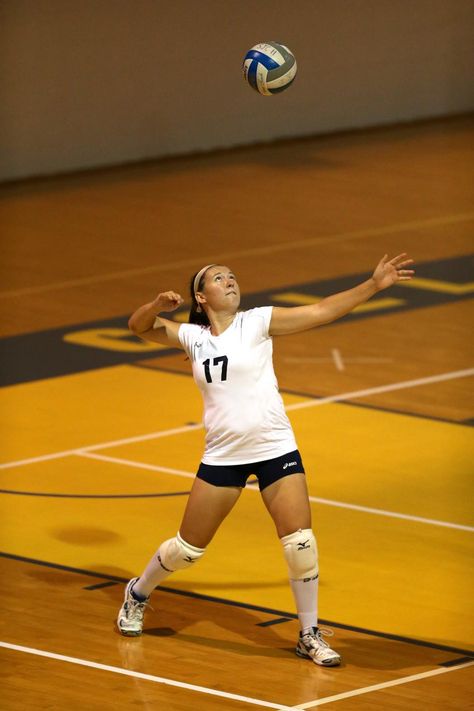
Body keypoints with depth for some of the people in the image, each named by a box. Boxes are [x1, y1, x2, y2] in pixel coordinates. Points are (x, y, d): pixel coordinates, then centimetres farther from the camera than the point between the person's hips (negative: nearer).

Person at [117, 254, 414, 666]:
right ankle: (138, 595, 36)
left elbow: (321, 312, -8)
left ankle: (310, 636, 5)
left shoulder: (256, 323, -3)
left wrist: (373, 285, -17)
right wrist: (158, 306, -12)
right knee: (189, 547, 9)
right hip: (222, 456, 2)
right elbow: (139, 327, 11)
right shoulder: (193, 337, 4)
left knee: (300, 544, -11)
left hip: (275, 450, -1)